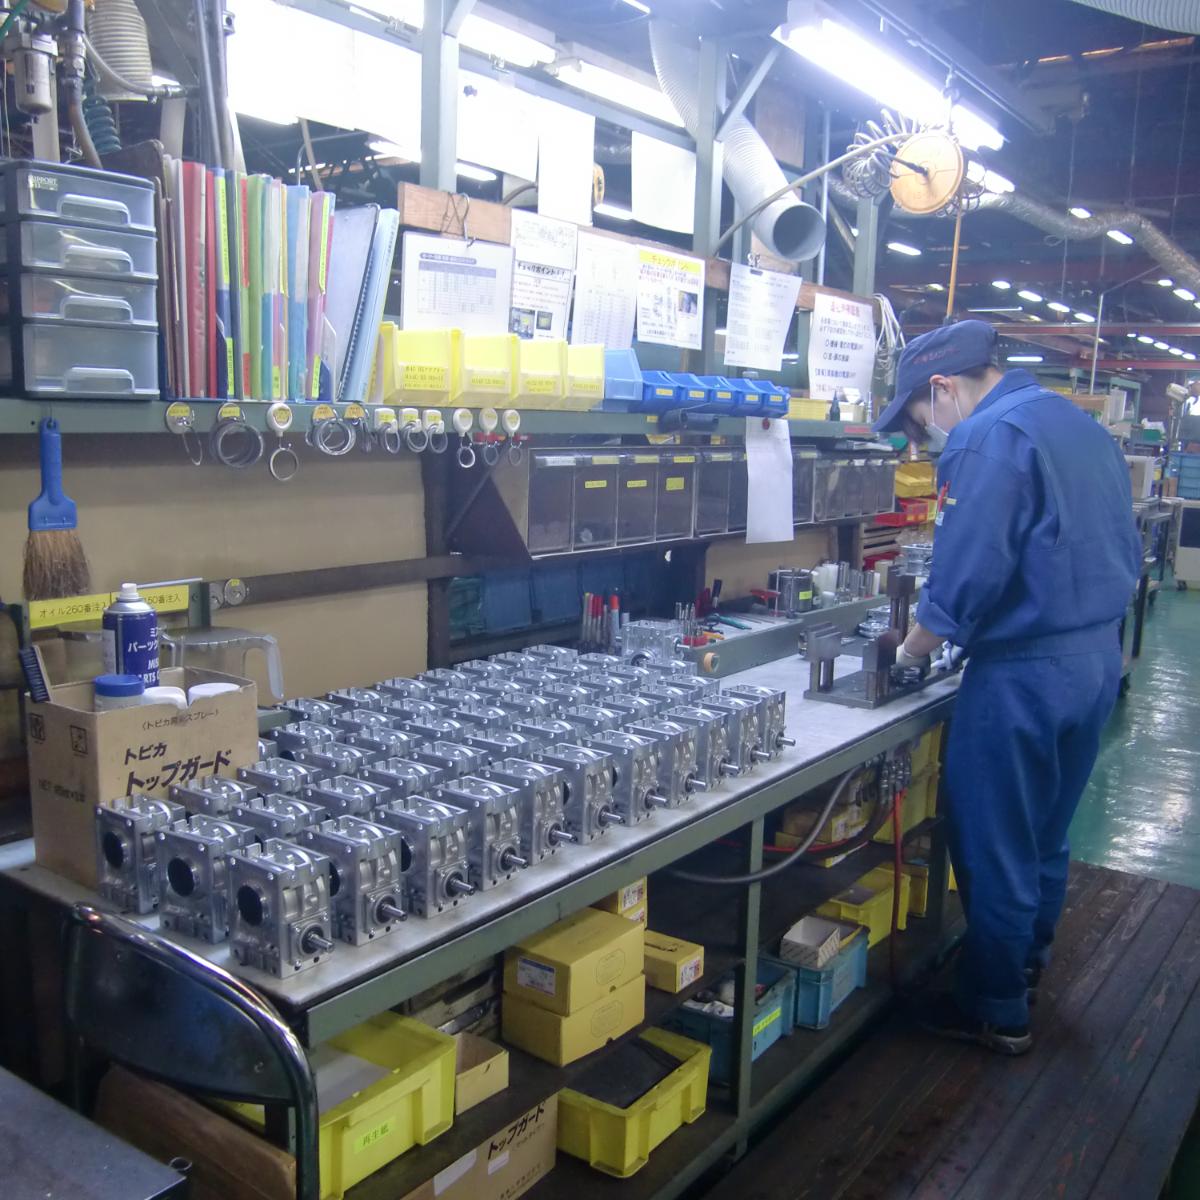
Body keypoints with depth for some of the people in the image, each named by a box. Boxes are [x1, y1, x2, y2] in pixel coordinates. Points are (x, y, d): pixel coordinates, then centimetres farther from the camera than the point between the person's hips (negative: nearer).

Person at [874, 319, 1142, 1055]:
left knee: (994, 850, 6)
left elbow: (966, 576, -22)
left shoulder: (990, 438, -16)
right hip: (1101, 657, 10)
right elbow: (1127, 557, 17)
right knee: (1046, 836, 22)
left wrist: (912, 652, -8)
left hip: (1025, 672, -9)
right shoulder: (1085, 429, 13)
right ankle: (1025, 972, 39)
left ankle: (996, 1014, 20)